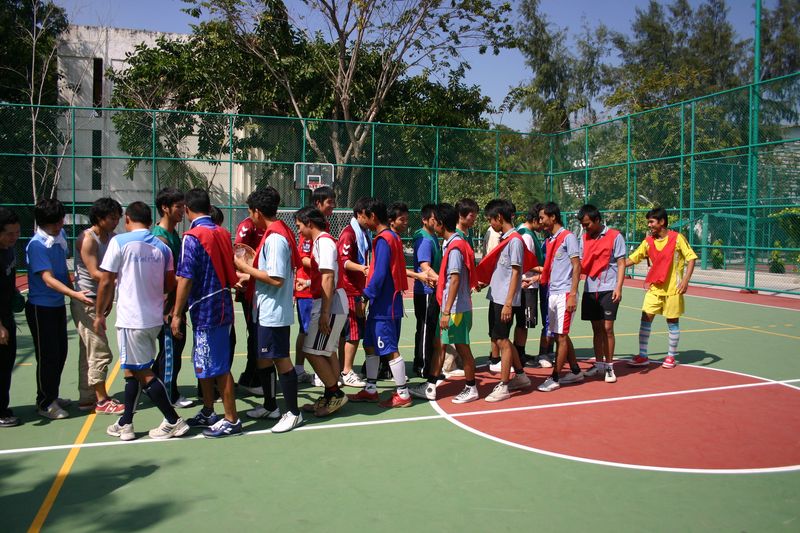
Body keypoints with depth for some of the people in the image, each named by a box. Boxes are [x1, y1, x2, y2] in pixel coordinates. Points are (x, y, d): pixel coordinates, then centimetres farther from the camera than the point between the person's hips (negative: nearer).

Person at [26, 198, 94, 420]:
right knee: (48, 356, 1)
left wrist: (72, 289, 17)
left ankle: (52, 396, 31)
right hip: (41, 308, -7)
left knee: (60, 353, 16)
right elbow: (48, 280, -26)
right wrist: (75, 294, -35)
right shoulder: (37, 244, -20)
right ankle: (45, 403, 15)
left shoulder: (61, 235, 3)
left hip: (58, 305, 7)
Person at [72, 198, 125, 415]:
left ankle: (87, 398, 24)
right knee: (100, 352, -6)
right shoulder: (87, 239, -15)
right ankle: (102, 401, 3)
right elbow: (95, 273, -23)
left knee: (89, 352, 15)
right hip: (86, 301, -9)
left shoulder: (111, 238, 10)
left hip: (98, 300, 9)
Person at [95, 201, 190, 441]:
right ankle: (125, 424, 22)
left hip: (131, 319, -6)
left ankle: (173, 421, 4)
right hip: (154, 318, 6)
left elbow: (106, 282, -8)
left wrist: (99, 314, 2)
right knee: (133, 370, 17)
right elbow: (169, 285, 9)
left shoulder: (120, 241, -8)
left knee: (143, 373, 2)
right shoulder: (162, 247, 6)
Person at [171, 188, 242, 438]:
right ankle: (208, 413, 31)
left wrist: (177, 313, -12)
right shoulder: (222, 233, 8)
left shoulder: (192, 237, -14)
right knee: (205, 364, 19)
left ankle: (231, 420, 8)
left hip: (205, 309, -8)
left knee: (218, 367, -1)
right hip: (222, 305, 8)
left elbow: (185, 279, -17)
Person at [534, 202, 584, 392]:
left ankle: (554, 378, 2)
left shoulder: (568, 237, -8)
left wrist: (573, 294, -18)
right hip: (552, 293, 8)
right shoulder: (550, 240, 15)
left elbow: (576, 266, -13)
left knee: (561, 336, -3)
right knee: (560, 335, 13)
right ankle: (575, 371, 26)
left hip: (564, 294, -8)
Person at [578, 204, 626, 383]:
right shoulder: (584, 238, 10)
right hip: (590, 289, 5)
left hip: (608, 290, -5)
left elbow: (621, 263, -6)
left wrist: (618, 288, -14)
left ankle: (609, 367, 7)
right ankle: (599, 364, 19)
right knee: (596, 328, 10)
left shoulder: (615, 236, -4)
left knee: (607, 328, -4)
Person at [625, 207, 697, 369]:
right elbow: (631, 259, 6)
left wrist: (685, 280, -18)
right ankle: (642, 356, 4)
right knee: (645, 319, -3)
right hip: (654, 288, 4)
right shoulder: (648, 241, 4)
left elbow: (691, 258, -8)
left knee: (672, 322, 7)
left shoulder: (677, 238, -8)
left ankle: (671, 356, 21)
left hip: (673, 289, -4)